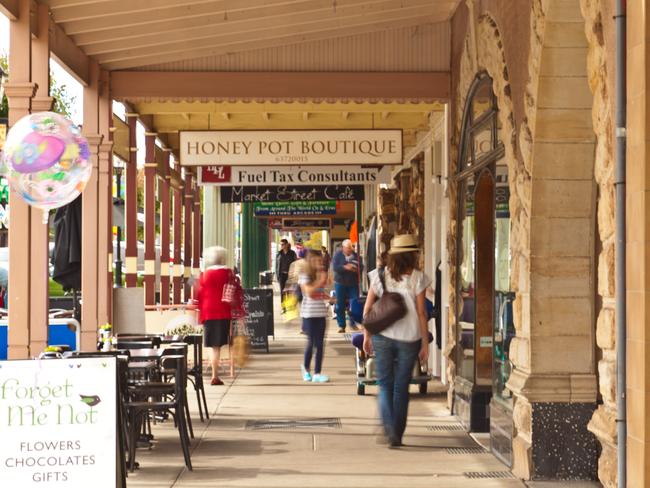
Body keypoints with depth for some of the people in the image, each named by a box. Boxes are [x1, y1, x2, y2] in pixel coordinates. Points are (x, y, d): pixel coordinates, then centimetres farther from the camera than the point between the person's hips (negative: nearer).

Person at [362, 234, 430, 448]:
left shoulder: (380, 275, 1)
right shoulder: (417, 278, -5)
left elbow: (367, 308, 2)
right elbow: (421, 312, -5)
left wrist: (367, 336, 12)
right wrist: (425, 343, 1)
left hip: (383, 336, 1)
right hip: (408, 338, -1)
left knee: (385, 384, 10)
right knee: (401, 387, 10)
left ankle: (388, 428, -12)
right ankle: (397, 435, 15)